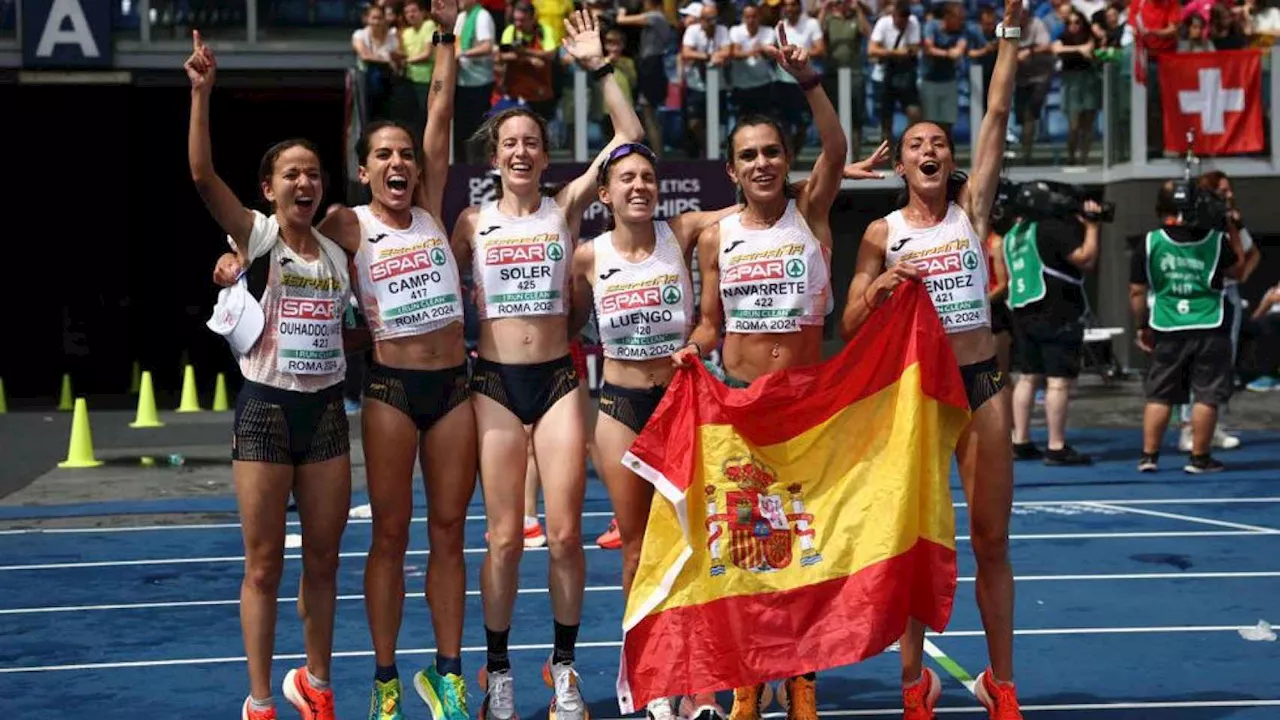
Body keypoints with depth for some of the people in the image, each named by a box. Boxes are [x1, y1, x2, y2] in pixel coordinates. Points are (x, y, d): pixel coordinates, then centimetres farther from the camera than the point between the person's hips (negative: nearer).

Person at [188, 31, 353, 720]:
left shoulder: (337, 253, 9)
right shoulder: (255, 236, -5)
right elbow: (203, 174, -22)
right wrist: (202, 92, -29)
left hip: (326, 411, 4)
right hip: (266, 408, -4)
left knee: (323, 561, 11)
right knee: (264, 566, 1)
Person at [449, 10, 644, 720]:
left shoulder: (565, 208, 4)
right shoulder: (472, 221, 5)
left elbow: (630, 137, -1)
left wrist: (599, 68, -5)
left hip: (558, 380, 0)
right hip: (495, 383, 0)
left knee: (565, 534, -3)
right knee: (504, 538, -1)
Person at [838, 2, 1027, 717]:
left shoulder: (971, 207, 3)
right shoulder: (882, 233, 1)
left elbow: (998, 116, -5)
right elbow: (850, 326, 3)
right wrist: (879, 289, -17)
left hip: (981, 383, 1)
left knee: (992, 540, 4)